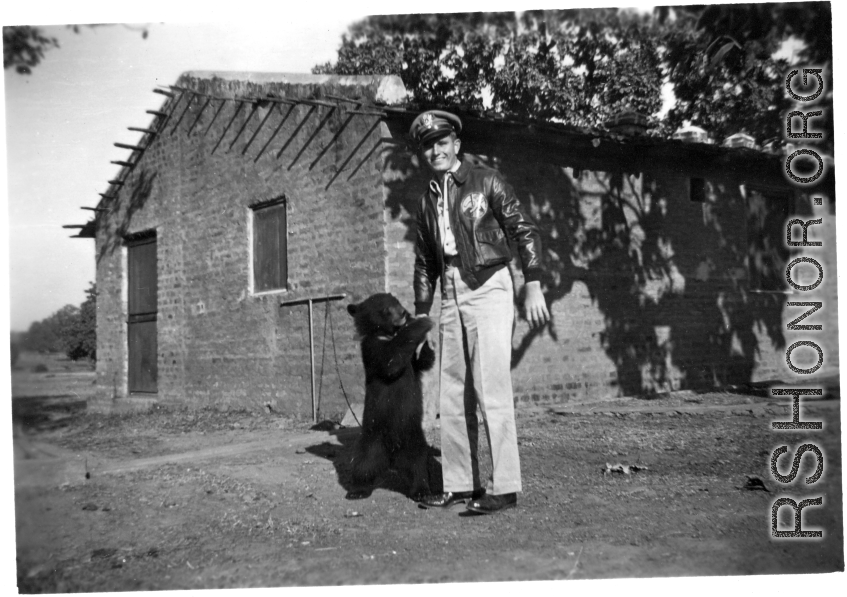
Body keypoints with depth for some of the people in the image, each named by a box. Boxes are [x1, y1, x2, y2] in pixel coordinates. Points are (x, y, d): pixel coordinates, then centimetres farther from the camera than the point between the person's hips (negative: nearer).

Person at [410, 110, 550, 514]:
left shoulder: (486, 181, -1)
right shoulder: (428, 199, 15)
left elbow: (525, 231, -4)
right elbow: (425, 261, 21)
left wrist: (533, 287, -12)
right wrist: (420, 313, 18)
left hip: (488, 288, -6)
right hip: (451, 295, 6)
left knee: (491, 389, -11)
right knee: (452, 395, 7)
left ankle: (504, 487, -5)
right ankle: (458, 484, 16)